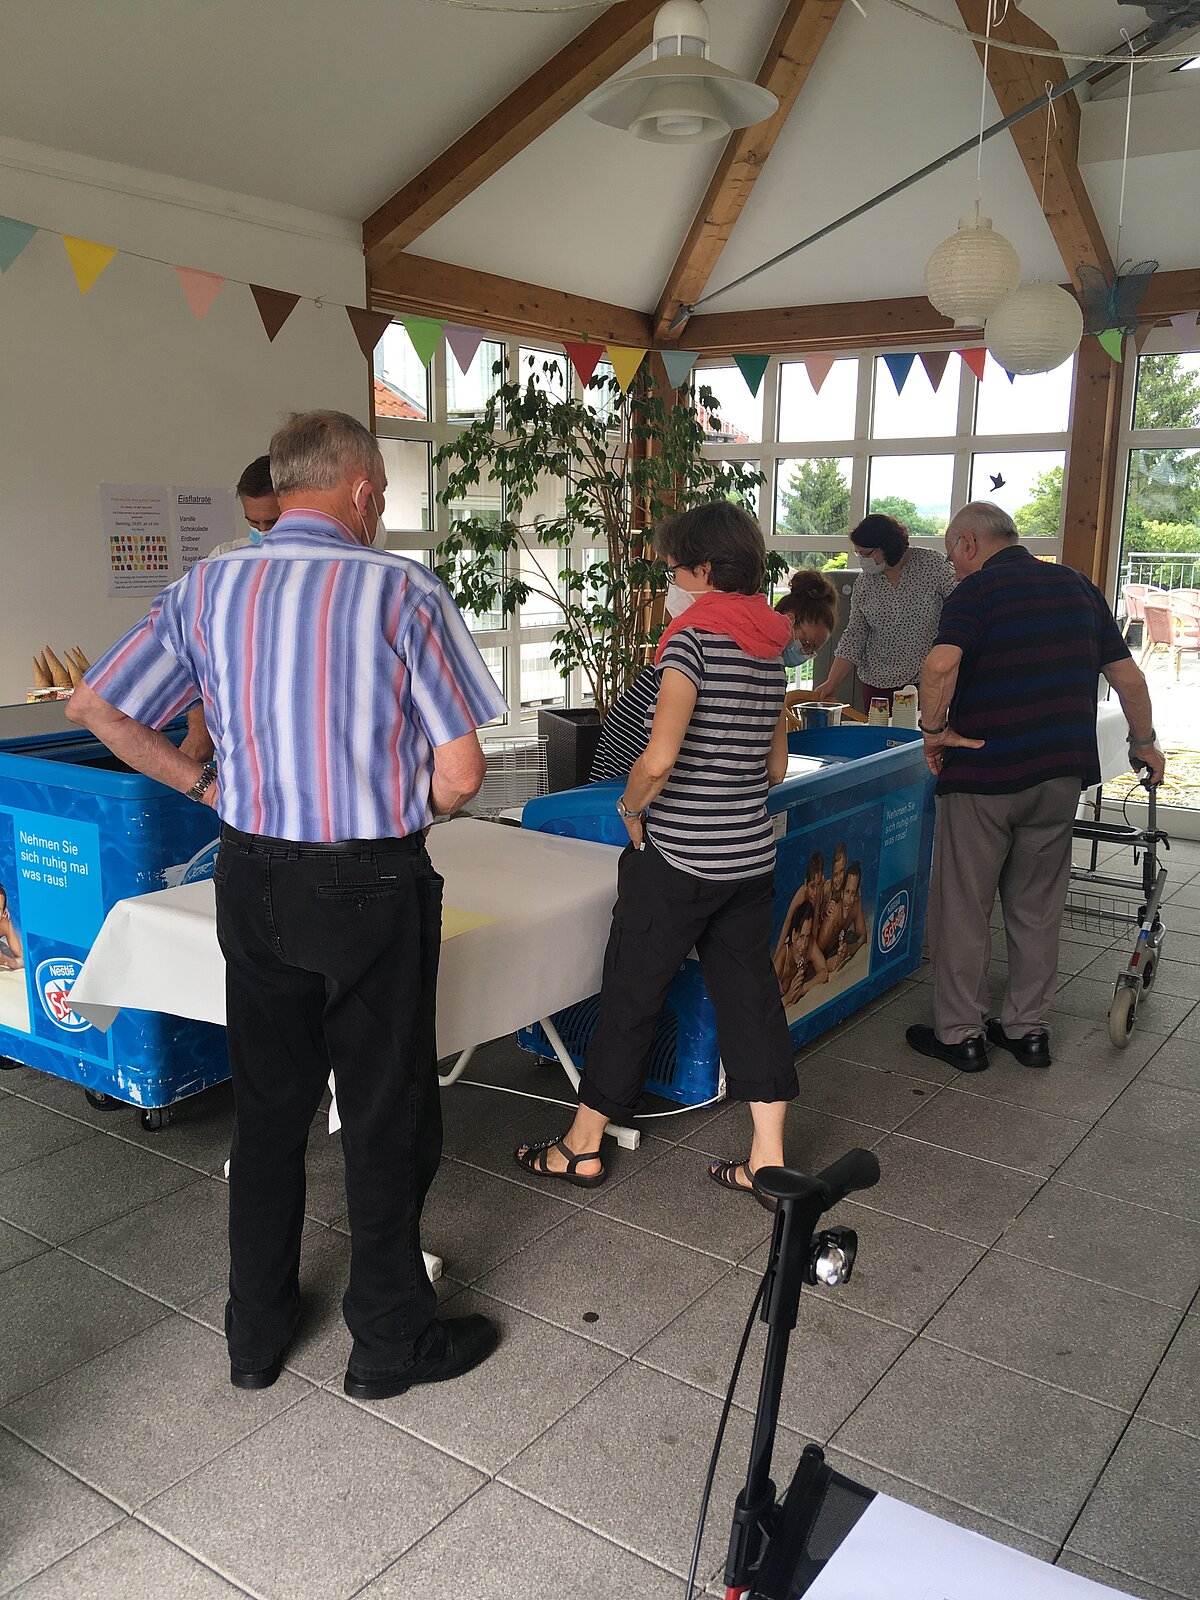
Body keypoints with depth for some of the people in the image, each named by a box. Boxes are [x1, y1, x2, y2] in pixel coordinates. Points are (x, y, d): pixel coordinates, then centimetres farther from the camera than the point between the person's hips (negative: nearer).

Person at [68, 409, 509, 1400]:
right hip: (373, 884, -4)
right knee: (388, 1118, 11)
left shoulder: (207, 589, 1)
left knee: (268, 1108, 19)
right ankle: (390, 1340, 28)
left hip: (255, 876, 5)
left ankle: (256, 1333, 34)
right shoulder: (403, 592, -13)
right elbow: (461, 776, -14)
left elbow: (95, 706, 6)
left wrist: (206, 785, 11)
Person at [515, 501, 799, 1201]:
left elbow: (659, 758, -24)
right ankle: (769, 1158, 17)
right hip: (752, 852, 7)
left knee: (632, 992, 6)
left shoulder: (694, 634, -15)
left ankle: (583, 1147, 20)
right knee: (749, 992, 12)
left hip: (678, 855, -7)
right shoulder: (773, 644, 9)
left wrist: (632, 806, -6)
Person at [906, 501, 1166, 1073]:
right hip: (1062, 773, 6)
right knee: (1037, 908, 16)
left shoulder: (977, 590, -8)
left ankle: (959, 1034, 14)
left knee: (963, 908, 6)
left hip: (983, 774, -6)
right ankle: (1028, 1029, 24)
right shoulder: (1078, 586, 11)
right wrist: (1144, 743, 25)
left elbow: (941, 664, -28)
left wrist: (934, 730, -14)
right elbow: (1127, 676, 13)